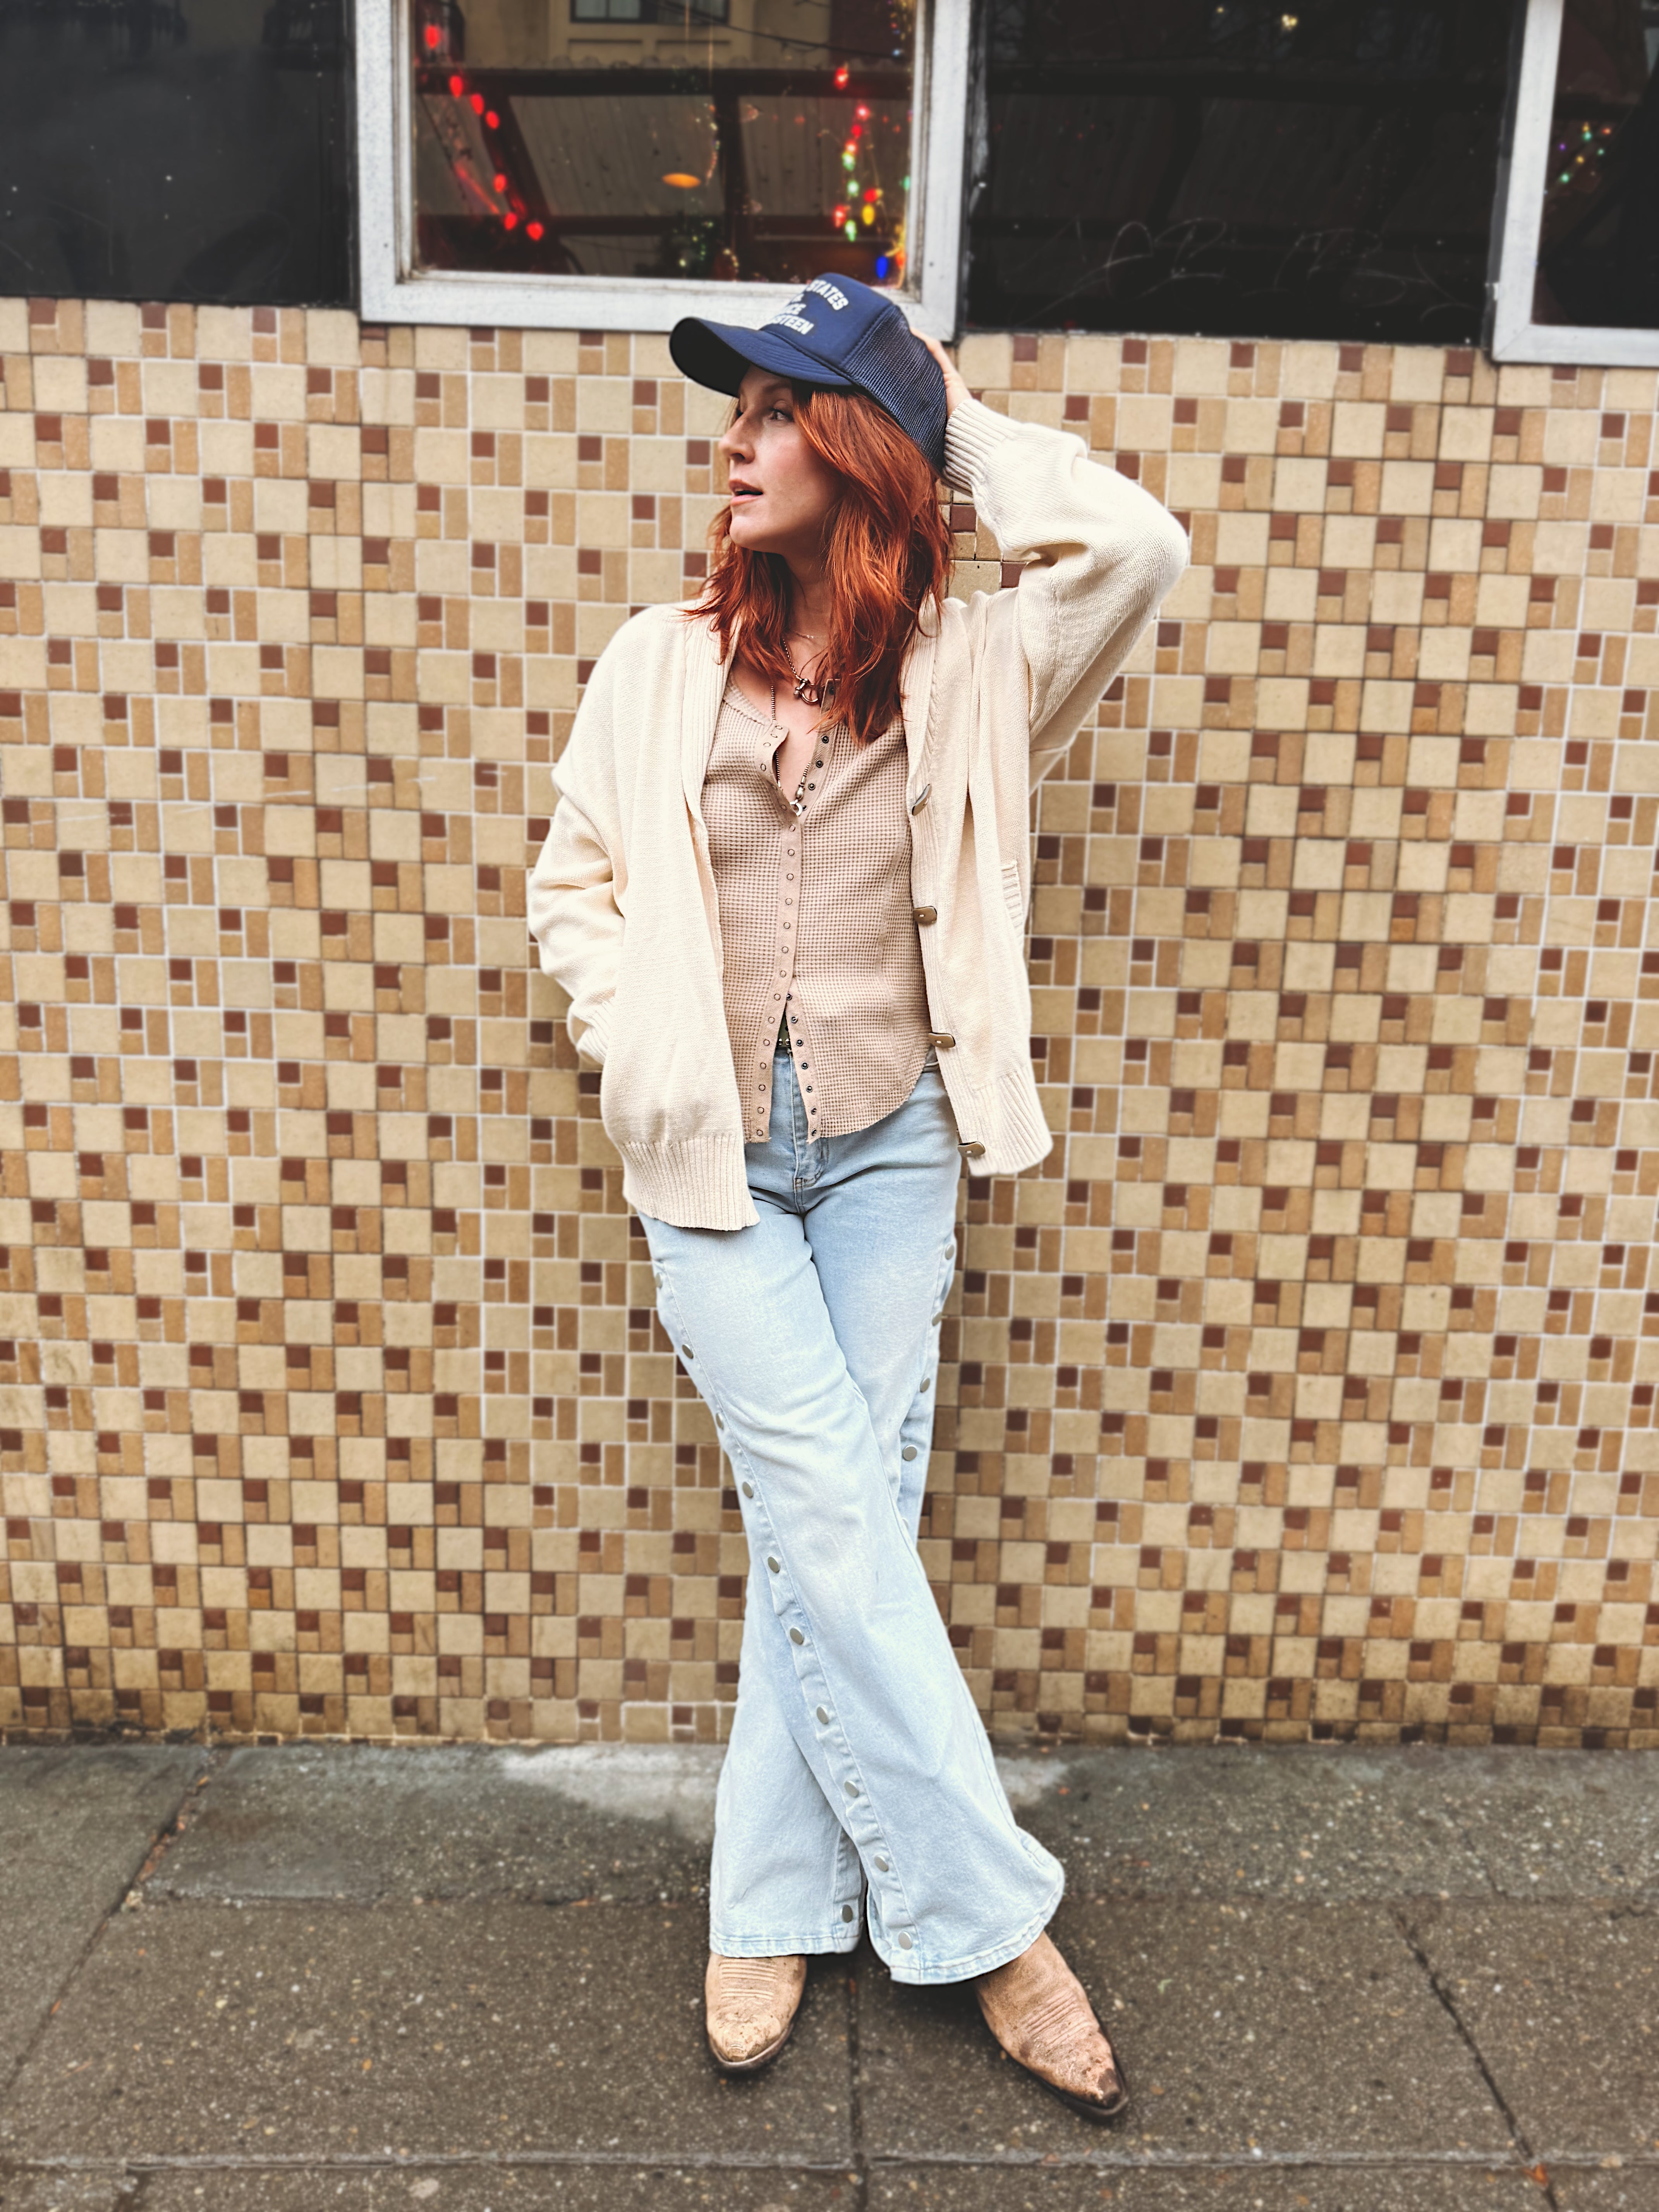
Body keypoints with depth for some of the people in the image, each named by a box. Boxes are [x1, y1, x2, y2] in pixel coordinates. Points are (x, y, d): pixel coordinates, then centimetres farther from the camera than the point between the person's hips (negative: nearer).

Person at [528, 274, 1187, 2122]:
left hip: (890, 1153, 1)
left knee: (836, 1527, 4)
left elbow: (1135, 549, -13)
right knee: (832, 1519, -5)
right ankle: (989, 1921, 10)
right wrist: (640, 1056, -5)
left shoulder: (967, 669, 2)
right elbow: (572, 882, 9)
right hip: (710, 1163, 0)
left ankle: (775, 1908, 23)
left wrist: (968, 428, -1)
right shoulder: (661, 662, 4)